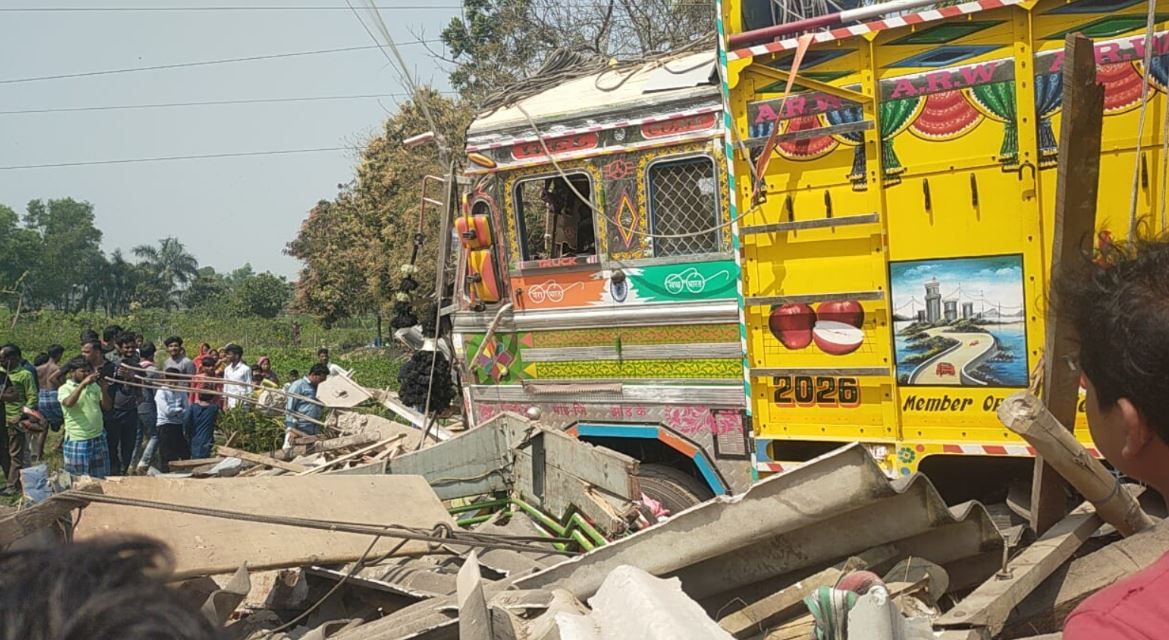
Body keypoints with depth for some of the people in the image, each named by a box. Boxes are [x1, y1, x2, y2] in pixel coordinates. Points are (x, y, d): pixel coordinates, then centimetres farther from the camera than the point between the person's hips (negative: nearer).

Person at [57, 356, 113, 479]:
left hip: (98, 439, 5)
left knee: (101, 478, 12)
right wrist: (83, 384, -31)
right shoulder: (64, 389, -5)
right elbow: (68, 403, -26)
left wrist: (104, 391, -12)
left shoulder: (94, 386, 9)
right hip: (77, 441, -5)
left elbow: (107, 407, 5)